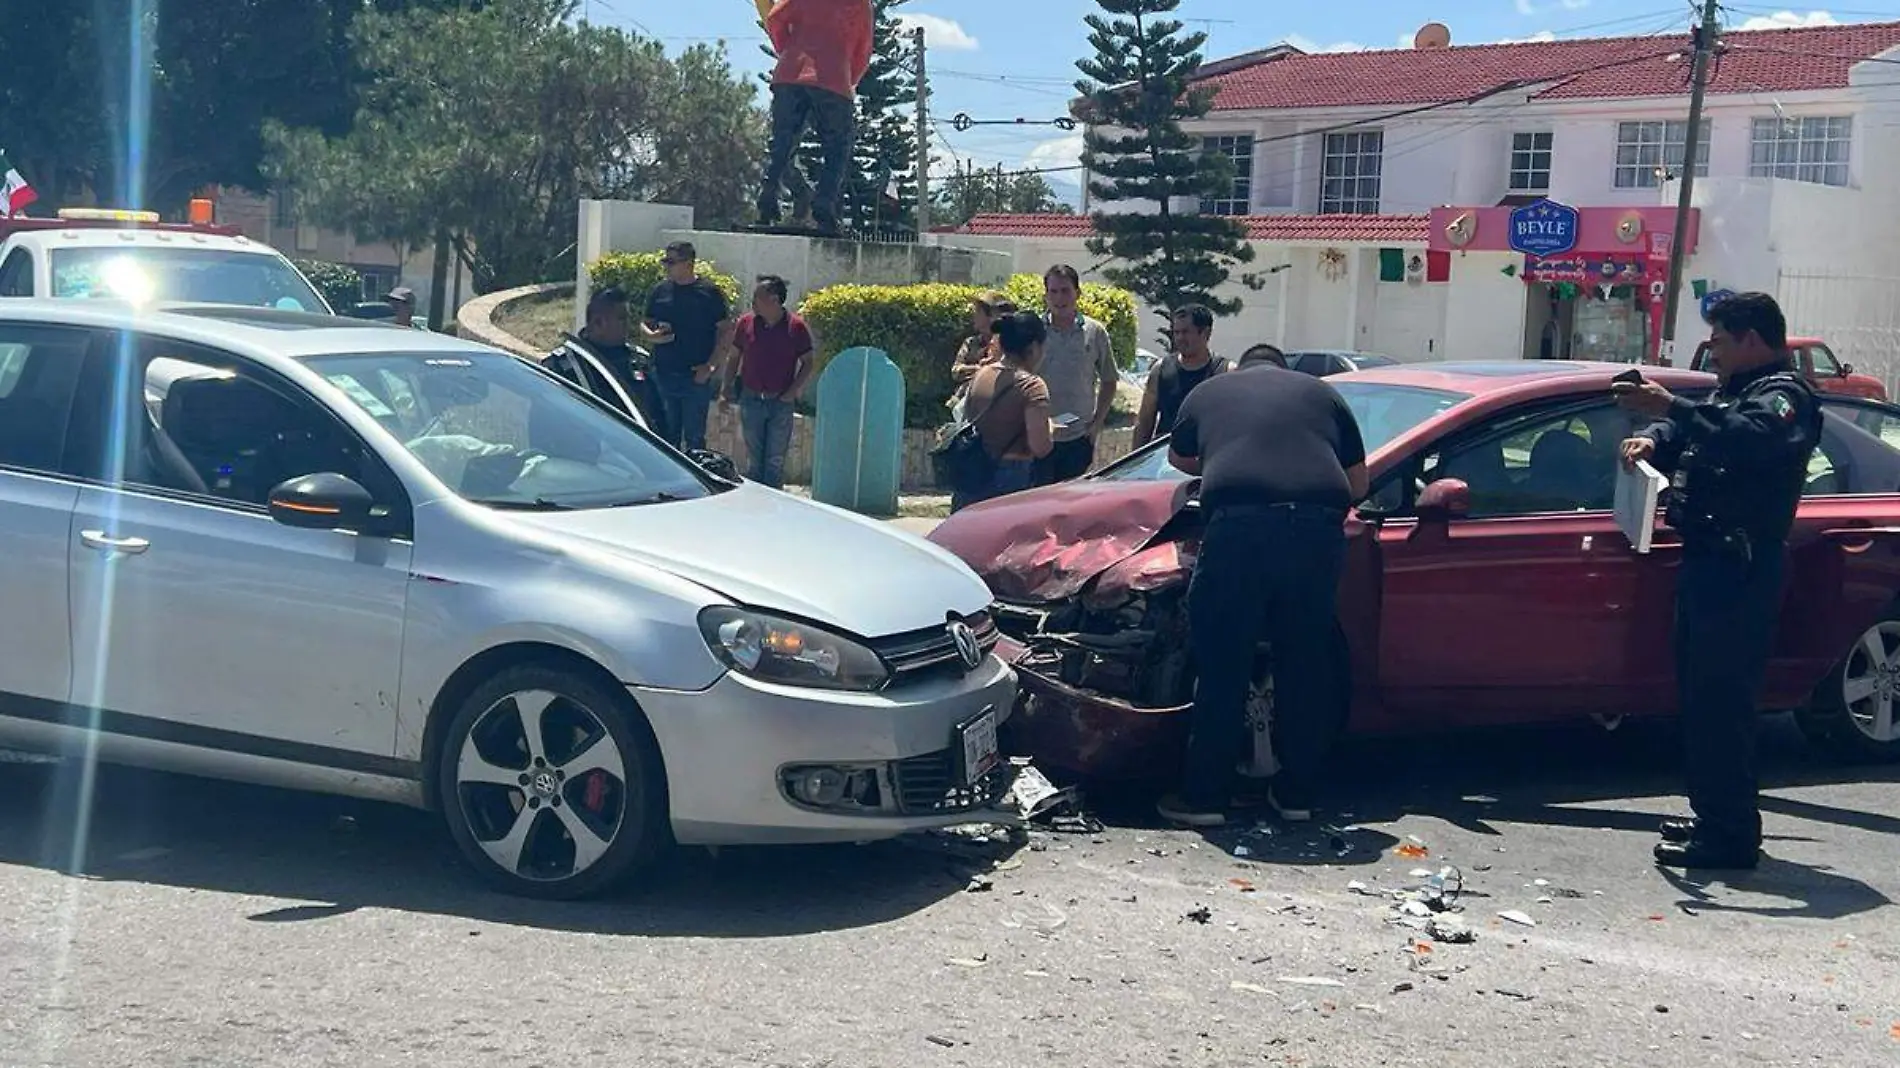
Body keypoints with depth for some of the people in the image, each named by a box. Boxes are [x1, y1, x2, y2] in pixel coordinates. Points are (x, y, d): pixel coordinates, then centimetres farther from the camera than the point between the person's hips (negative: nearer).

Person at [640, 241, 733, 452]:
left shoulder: (709, 292, -3)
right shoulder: (661, 291, 8)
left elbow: (727, 332, -3)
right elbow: (644, 326, 16)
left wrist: (710, 365, -11)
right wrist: (651, 336, -8)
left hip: (696, 378, -4)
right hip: (663, 377, 4)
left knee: (694, 438, 1)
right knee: (667, 436, 11)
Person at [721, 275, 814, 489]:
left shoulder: (796, 327, -6)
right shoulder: (746, 323, 1)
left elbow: (807, 363, 0)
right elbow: (734, 357, 9)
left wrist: (793, 391, -10)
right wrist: (727, 387, 2)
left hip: (781, 403, -2)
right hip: (751, 400, 2)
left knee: (775, 461, 3)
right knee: (754, 459, 8)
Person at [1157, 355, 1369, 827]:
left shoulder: (1207, 393, 26)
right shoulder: (1322, 393, 28)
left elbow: (1178, 458, 44)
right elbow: (1358, 483, 27)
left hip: (1240, 525, -2)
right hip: (1318, 529, 2)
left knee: (1222, 669, 5)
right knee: (1306, 667, 14)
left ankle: (1204, 795, 9)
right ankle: (1296, 793, 21)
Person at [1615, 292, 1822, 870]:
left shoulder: (1783, 397, -11)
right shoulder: (1739, 390, 22)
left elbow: (1748, 436, -32)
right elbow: (1688, 434, 20)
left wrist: (1673, 408, -41)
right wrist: (1653, 438, -4)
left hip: (1739, 572, -10)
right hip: (1709, 563, 10)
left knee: (1720, 701, -10)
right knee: (1701, 694, 16)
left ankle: (1731, 836, -7)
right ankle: (1714, 816, 26)